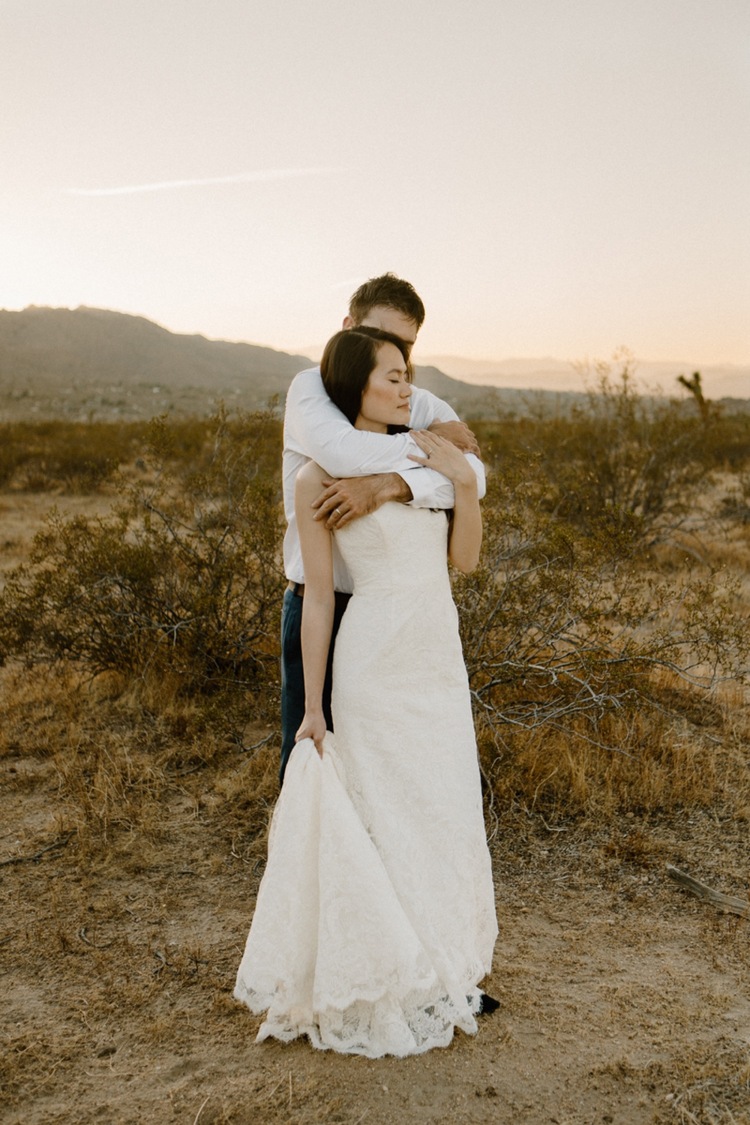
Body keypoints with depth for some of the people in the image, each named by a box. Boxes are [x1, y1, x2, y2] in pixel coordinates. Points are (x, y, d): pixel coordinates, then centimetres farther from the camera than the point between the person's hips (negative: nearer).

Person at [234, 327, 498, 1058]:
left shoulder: (421, 454, 8)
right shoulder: (319, 477, -8)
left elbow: (463, 559, 7)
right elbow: (318, 596, -9)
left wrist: (465, 481, -8)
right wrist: (313, 707, -9)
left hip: (440, 661, 7)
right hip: (375, 663, -6)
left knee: (446, 817, 14)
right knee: (384, 822, 4)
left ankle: (438, 973, 35)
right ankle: (382, 989, 24)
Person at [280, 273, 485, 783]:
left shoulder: (424, 405, 5)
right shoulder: (312, 387, -3)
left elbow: (474, 475, -15)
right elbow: (342, 452, -26)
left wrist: (387, 485, -30)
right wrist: (431, 442, -13)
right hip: (322, 609, -3)